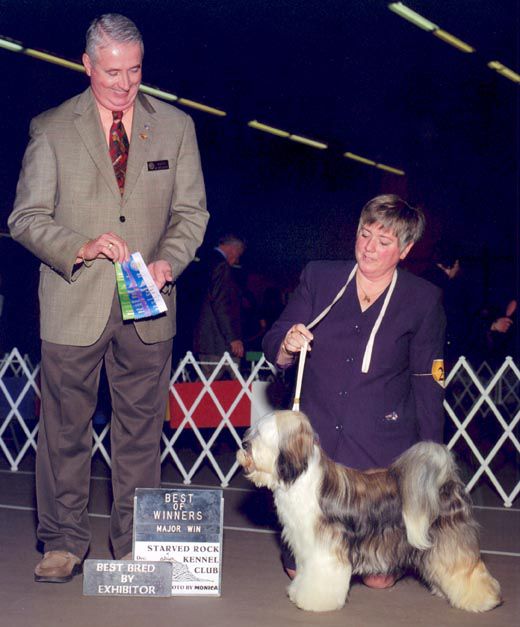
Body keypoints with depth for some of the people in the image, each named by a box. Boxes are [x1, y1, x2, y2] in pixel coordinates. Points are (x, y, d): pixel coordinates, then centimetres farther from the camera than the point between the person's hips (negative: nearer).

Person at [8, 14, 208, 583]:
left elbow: (191, 211, 8)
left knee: (141, 430, 7)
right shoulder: (51, 129, 1)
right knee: (65, 429, 5)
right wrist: (81, 248, -17)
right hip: (74, 303, -1)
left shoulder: (175, 127, 6)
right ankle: (63, 544, 20)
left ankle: (135, 546, 20)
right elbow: (26, 217, 0)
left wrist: (168, 262, -11)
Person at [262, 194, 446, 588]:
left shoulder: (424, 300, 0)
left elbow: (428, 383, 4)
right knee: (300, 567, -2)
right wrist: (287, 345, -20)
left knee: (378, 576, -5)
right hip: (316, 435, 2)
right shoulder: (318, 277, 4)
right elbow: (273, 348, 5)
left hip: (382, 445, -2)